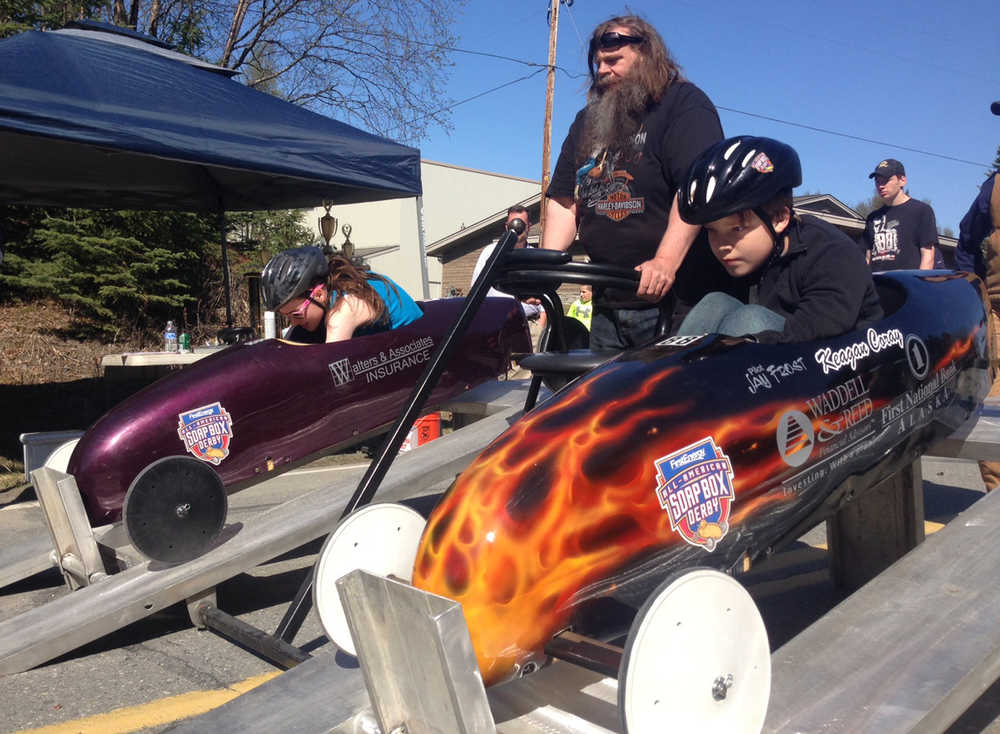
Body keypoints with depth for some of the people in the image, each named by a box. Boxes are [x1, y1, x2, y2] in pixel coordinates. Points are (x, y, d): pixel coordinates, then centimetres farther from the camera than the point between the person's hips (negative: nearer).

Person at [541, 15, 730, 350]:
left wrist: (666, 262, -30)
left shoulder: (684, 103, 0)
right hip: (607, 304, 7)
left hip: (675, 299, -6)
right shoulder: (587, 120, 20)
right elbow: (564, 202, 15)